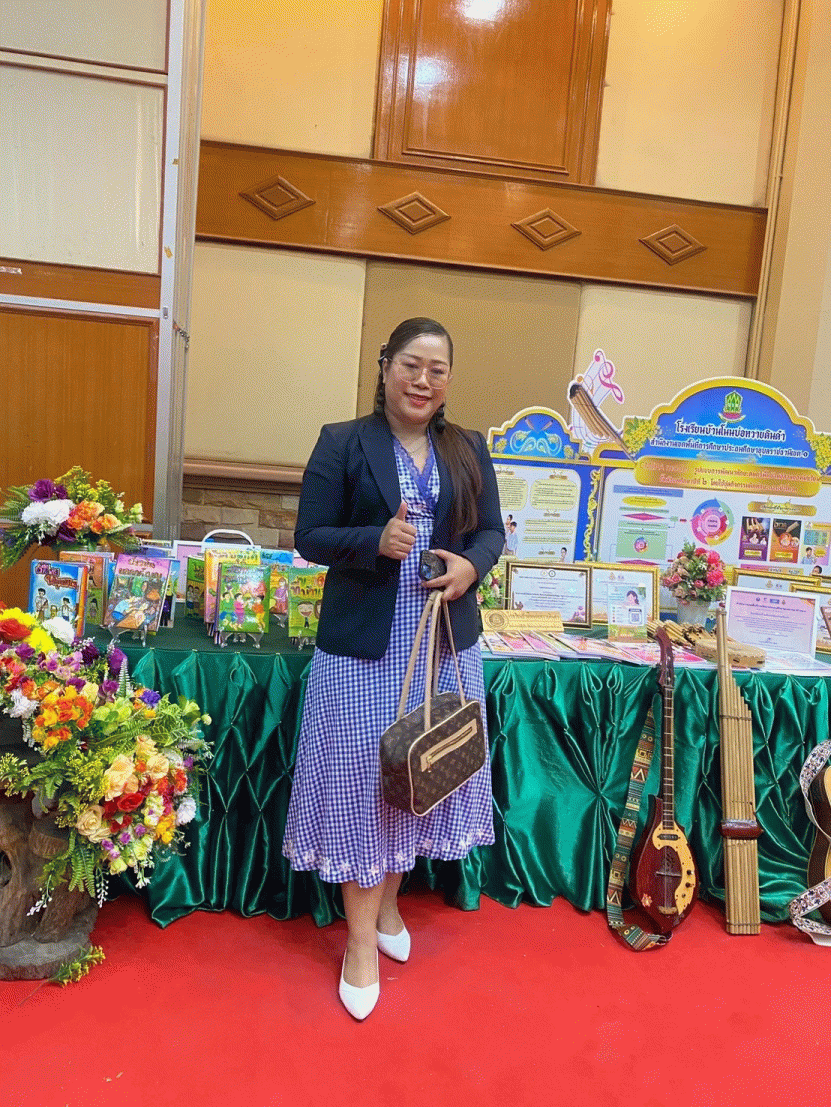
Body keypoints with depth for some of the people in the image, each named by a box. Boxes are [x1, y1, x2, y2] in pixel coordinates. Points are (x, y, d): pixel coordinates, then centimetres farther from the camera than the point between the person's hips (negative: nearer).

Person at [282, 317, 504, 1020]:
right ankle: (362, 940, 23)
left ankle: (389, 901, 40)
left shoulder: (469, 450, 9)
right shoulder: (342, 444, -3)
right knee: (362, 779, 3)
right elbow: (310, 538, -5)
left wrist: (471, 565, -12)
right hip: (363, 645, -4)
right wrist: (377, 541, -23)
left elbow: (492, 530, 10)